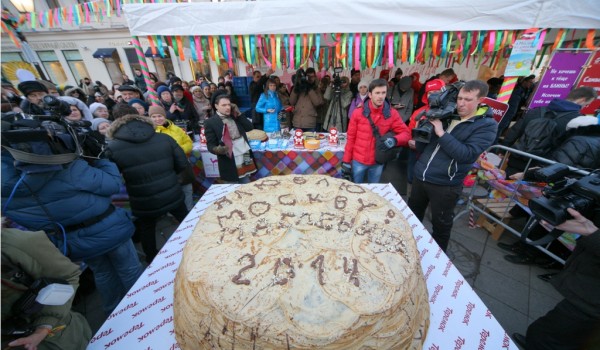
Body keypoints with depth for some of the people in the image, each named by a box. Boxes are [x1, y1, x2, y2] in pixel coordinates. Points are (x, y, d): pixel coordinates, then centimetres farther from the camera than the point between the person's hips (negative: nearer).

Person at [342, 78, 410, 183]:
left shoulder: (392, 113, -5)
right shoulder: (358, 113, -7)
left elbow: (405, 133, -3)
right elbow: (351, 138, -4)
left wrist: (395, 140, -27)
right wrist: (346, 160, -3)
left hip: (378, 162, 1)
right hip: (358, 161, -1)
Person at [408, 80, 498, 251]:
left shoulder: (487, 125, -7)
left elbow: (467, 155, -22)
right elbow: (421, 149, 9)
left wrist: (441, 133, -23)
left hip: (445, 185, -5)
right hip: (420, 177, 5)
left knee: (441, 225, 14)